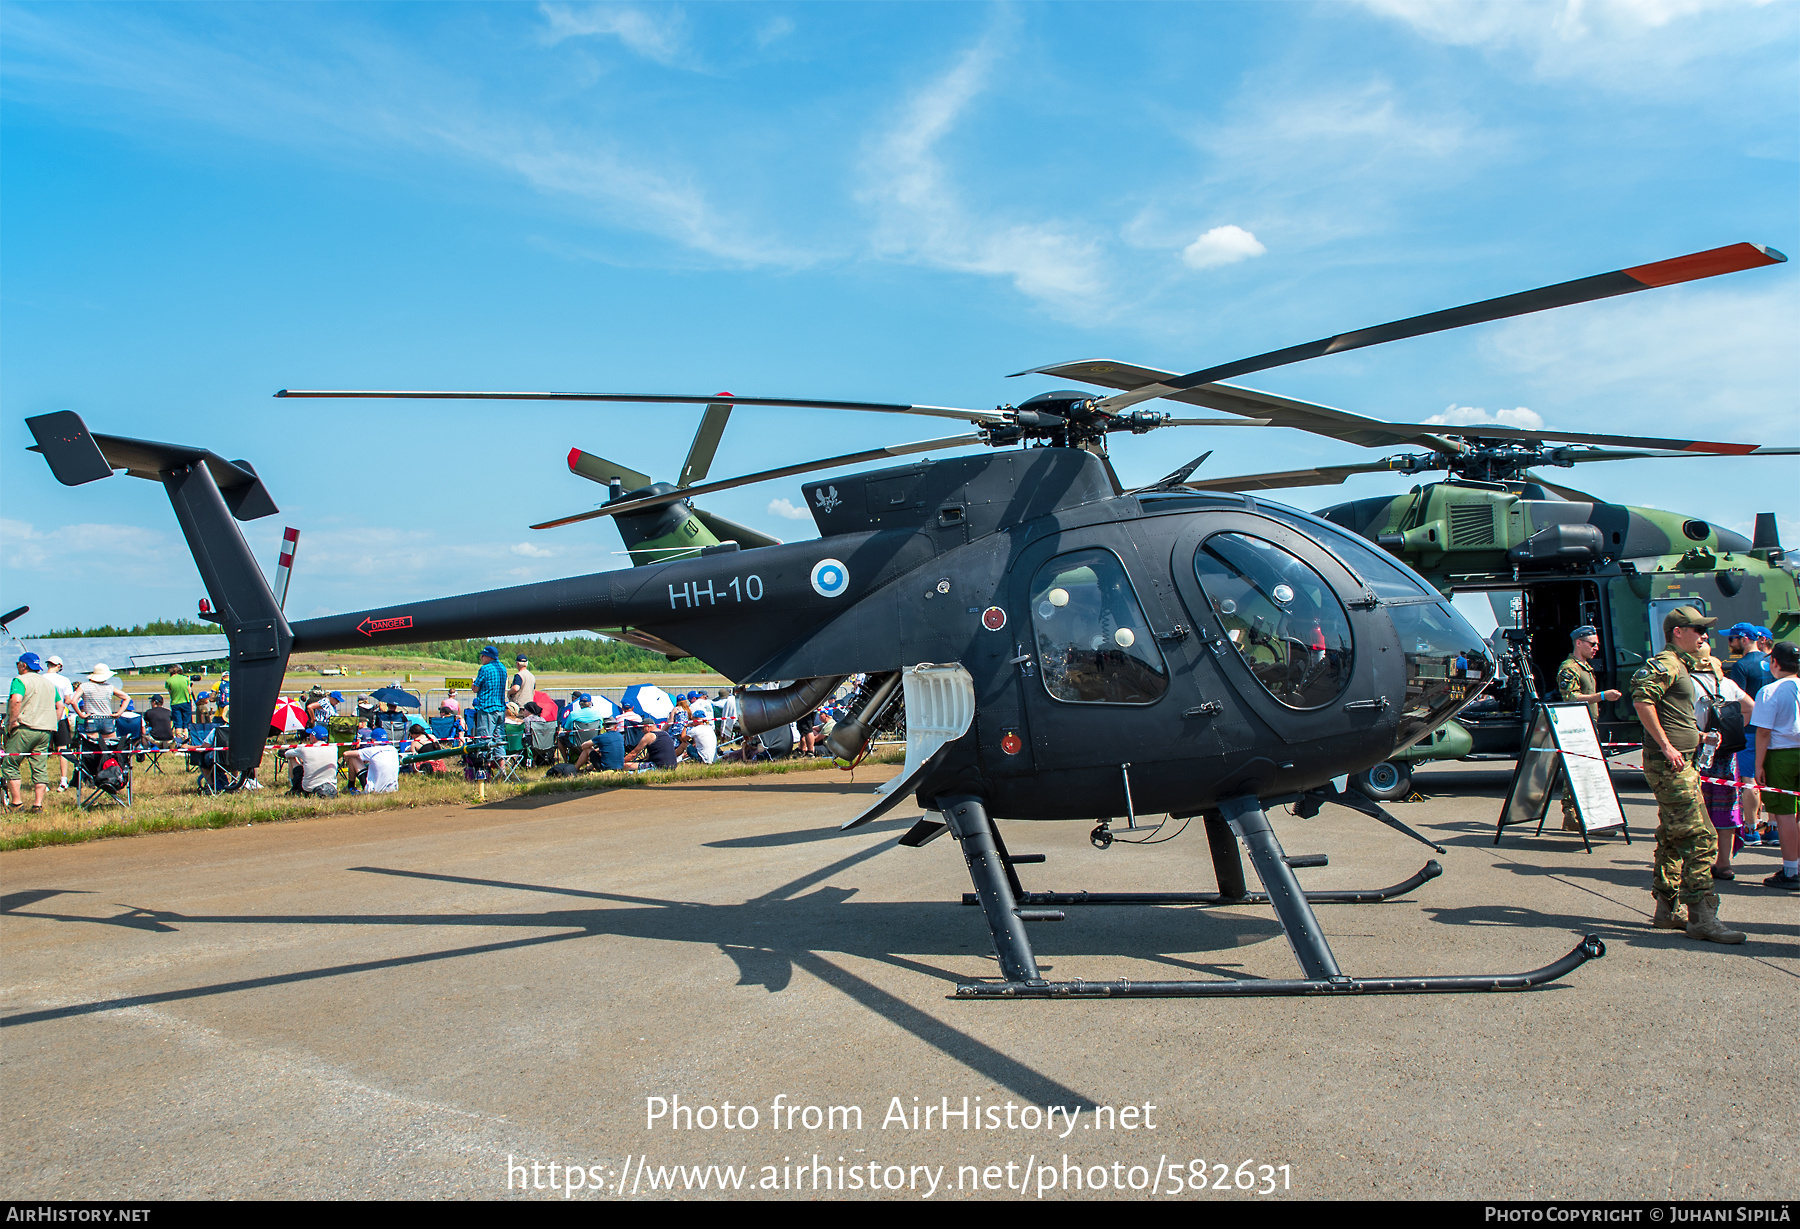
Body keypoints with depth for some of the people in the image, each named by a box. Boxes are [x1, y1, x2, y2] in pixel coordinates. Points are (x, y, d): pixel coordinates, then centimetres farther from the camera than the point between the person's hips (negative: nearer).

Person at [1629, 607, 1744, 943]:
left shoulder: (1681, 666, 21)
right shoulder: (1666, 663, -11)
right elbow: (1642, 699, -26)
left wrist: (1698, 736, 16)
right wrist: (1666, 746, -25)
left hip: (1680, 763, 11)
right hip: (1669, 765, -11)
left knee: (1673, 837, 14)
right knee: (1700, 838, -11)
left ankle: (1669, 909, 22)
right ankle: (1701, 917, -9)